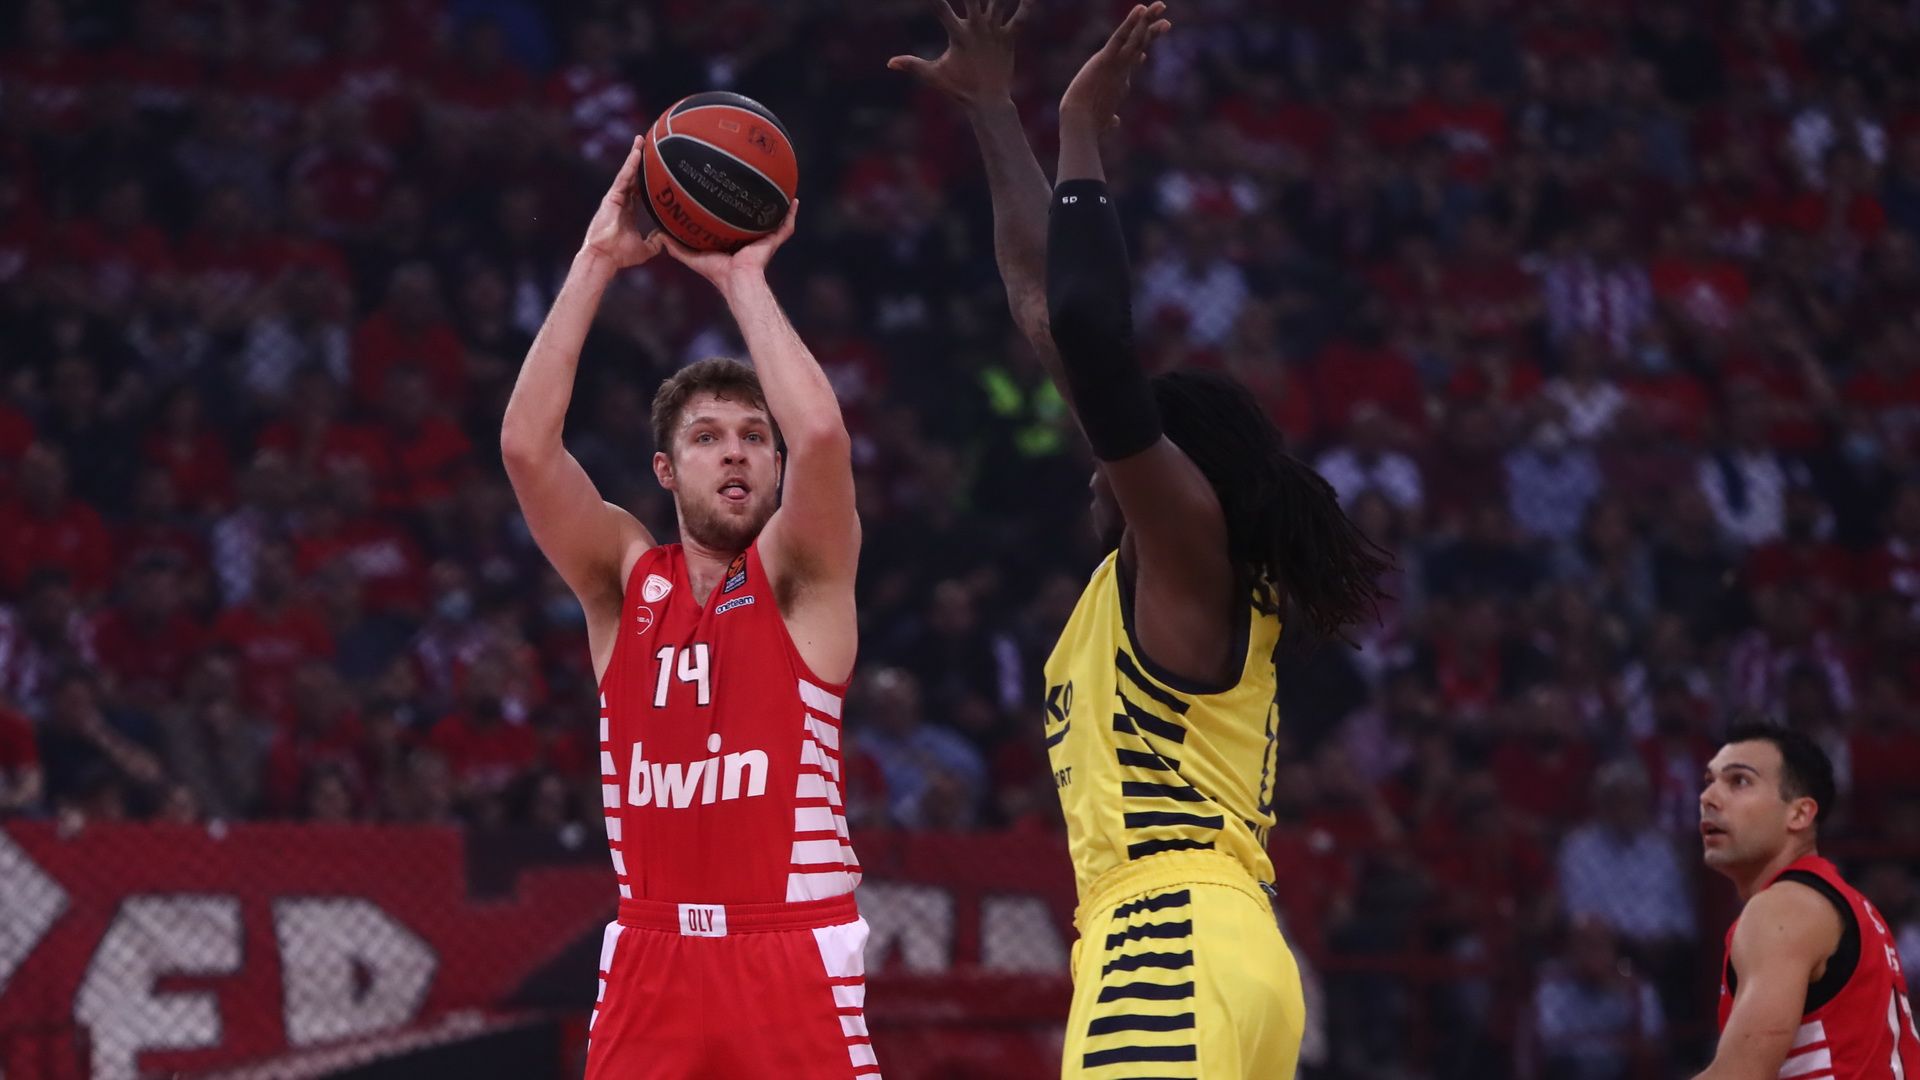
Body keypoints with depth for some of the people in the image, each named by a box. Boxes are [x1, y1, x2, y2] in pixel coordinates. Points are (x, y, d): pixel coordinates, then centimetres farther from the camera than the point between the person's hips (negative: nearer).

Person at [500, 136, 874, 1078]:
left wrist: (743, 277, -9)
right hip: (651, 960, 3)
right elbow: (525, 444, -7)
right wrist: (597, 262, -7)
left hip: (793, 960, -3)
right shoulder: (623, 577, 9)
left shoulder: (803, 576, 2)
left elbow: (821, 433, -19)